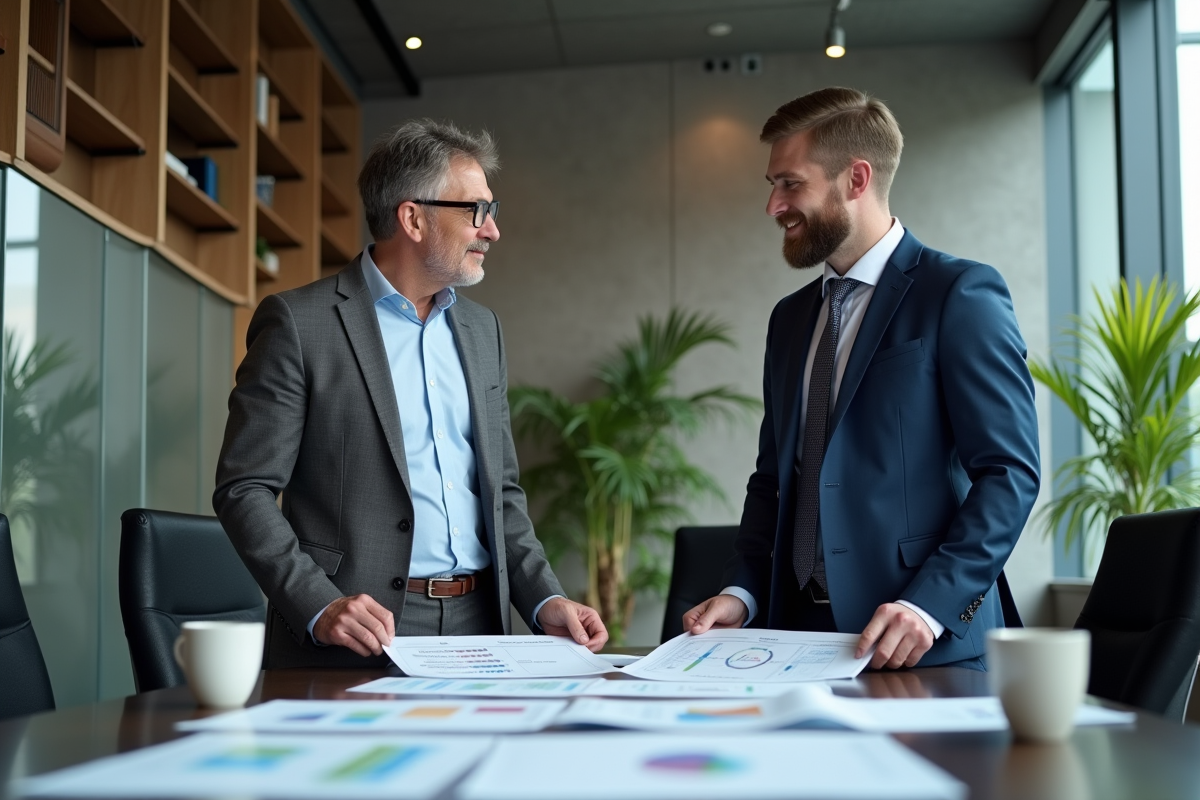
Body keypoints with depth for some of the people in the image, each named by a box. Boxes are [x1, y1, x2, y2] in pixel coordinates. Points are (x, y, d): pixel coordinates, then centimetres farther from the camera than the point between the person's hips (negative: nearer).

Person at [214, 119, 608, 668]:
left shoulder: (481, 330, 15)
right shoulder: (297, 323, -4)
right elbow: (244, 489, -6)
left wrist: (547, 601, 3)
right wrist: (320, 606, -19)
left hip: (477, 627, 5)